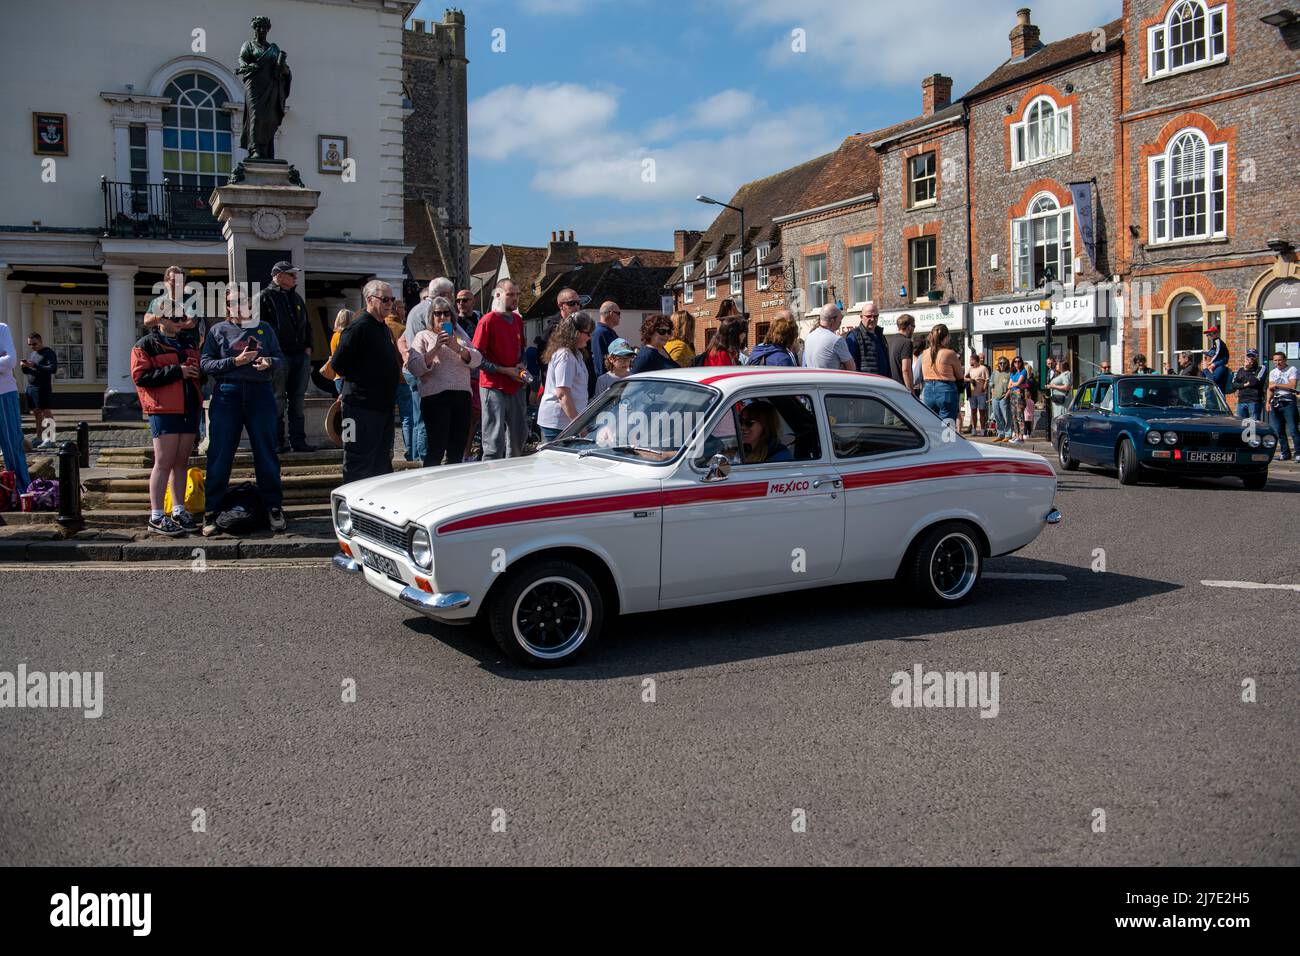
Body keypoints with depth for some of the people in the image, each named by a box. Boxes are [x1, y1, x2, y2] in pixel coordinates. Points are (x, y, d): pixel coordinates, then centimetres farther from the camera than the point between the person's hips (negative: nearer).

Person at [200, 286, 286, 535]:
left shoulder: (264, 329, 14)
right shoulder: (218, 331, 10)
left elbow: (280, 356, 11)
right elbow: (205, 363, 1)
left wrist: (269, 362, -11)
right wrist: (235, 361, -11)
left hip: (260, 393, 1)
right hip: (227, 394, -1)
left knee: (266, 453, 3)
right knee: (219, 454, 0)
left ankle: (274, 508, 11)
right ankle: (211, 512, 7)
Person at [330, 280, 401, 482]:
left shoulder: (384, 328, 16)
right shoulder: (358, 327, -13)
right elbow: (339, 364, -17)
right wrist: (362, 382, -8)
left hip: (384, 405, 9)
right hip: (362, 406, -9)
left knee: (382, 462, 15)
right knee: (358, 461, -4)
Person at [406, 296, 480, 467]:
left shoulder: (460, 335, 20)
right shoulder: (423, 336, 8)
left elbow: (477, 360, 6)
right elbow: (414, 367, -5)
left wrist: (457, 348, -10)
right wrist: (435, 349, -13)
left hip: (462, 395, 4)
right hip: (435, 396, -4)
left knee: (457, 450, 7)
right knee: (436, 448, -9)